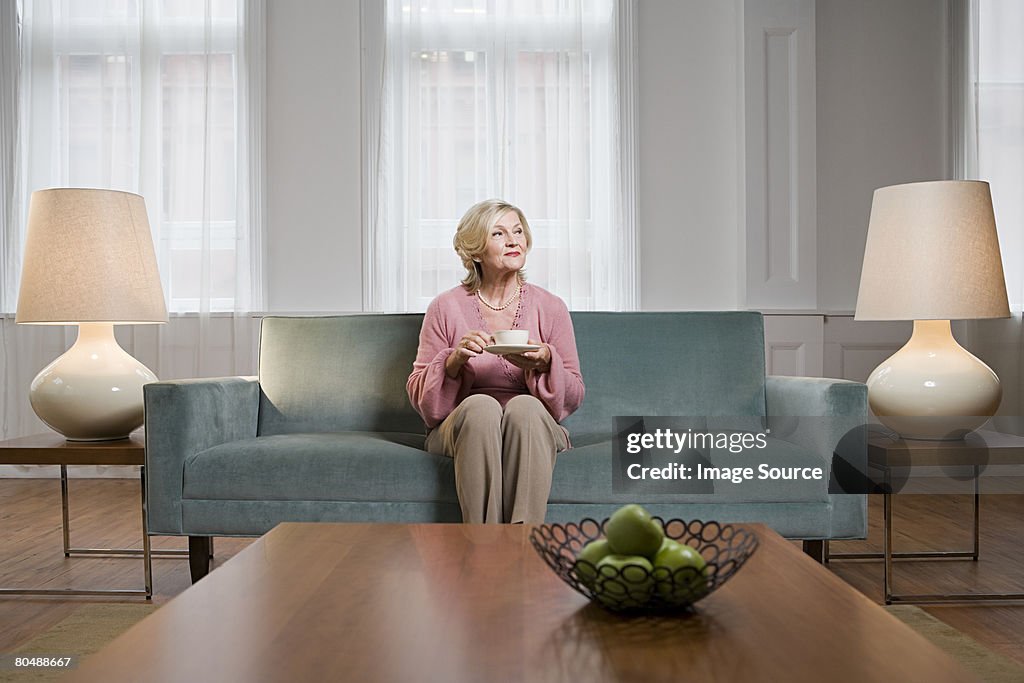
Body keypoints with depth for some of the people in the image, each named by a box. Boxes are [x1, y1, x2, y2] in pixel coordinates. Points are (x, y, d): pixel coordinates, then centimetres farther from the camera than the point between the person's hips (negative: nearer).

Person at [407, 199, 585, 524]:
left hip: (534, 428, 1)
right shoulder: (446, 308, 3)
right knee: (481, 405, -34)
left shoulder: (550, 307, 6)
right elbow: (419, 395, 4)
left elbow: (573, 396, 6)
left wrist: (545, 363, -14)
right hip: (461, 428, -1)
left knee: (525, 406, -33)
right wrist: (455, 360, -14)